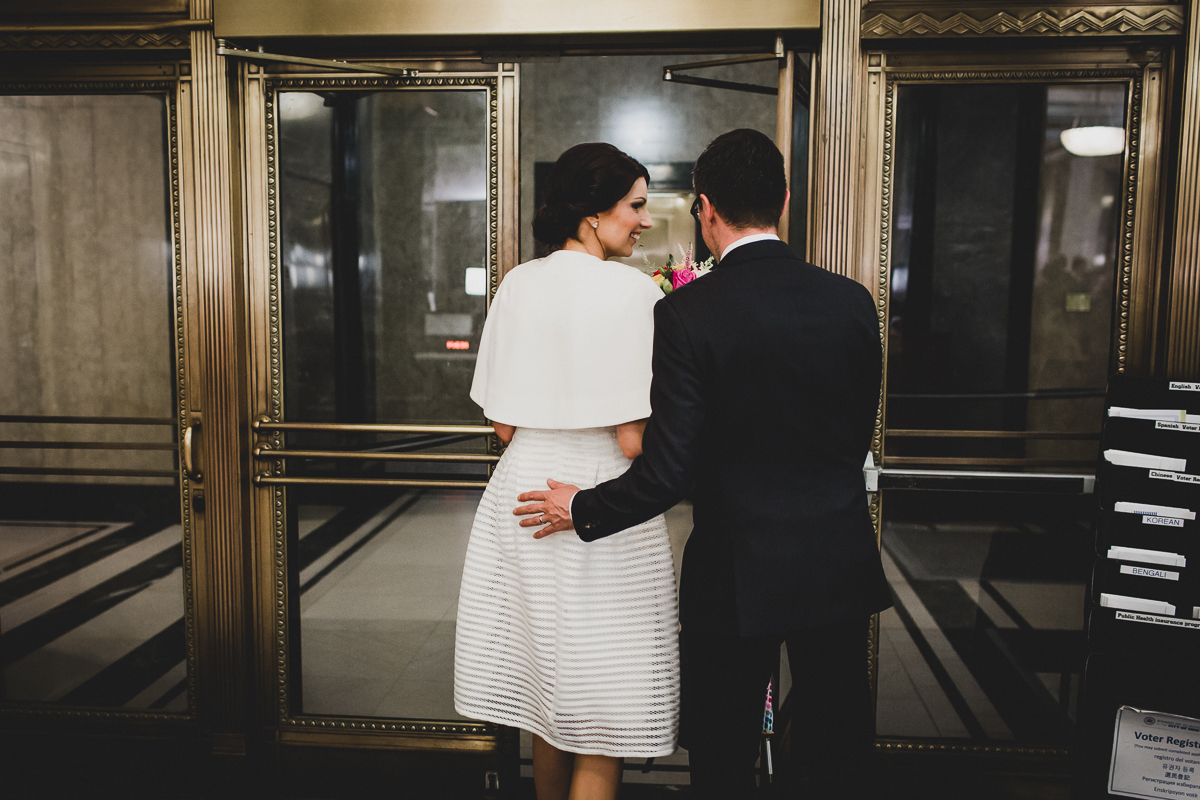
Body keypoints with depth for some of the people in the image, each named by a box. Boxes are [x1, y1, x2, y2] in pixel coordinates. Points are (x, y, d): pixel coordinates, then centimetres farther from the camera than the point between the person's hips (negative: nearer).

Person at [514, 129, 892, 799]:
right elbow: (857, 436, 6)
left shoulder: (687, 314, -17)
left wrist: (580, 509, -3)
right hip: (840, 568, 4)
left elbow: (667, 474, -19)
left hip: (737, 573, -3)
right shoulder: (852, 301, -5)